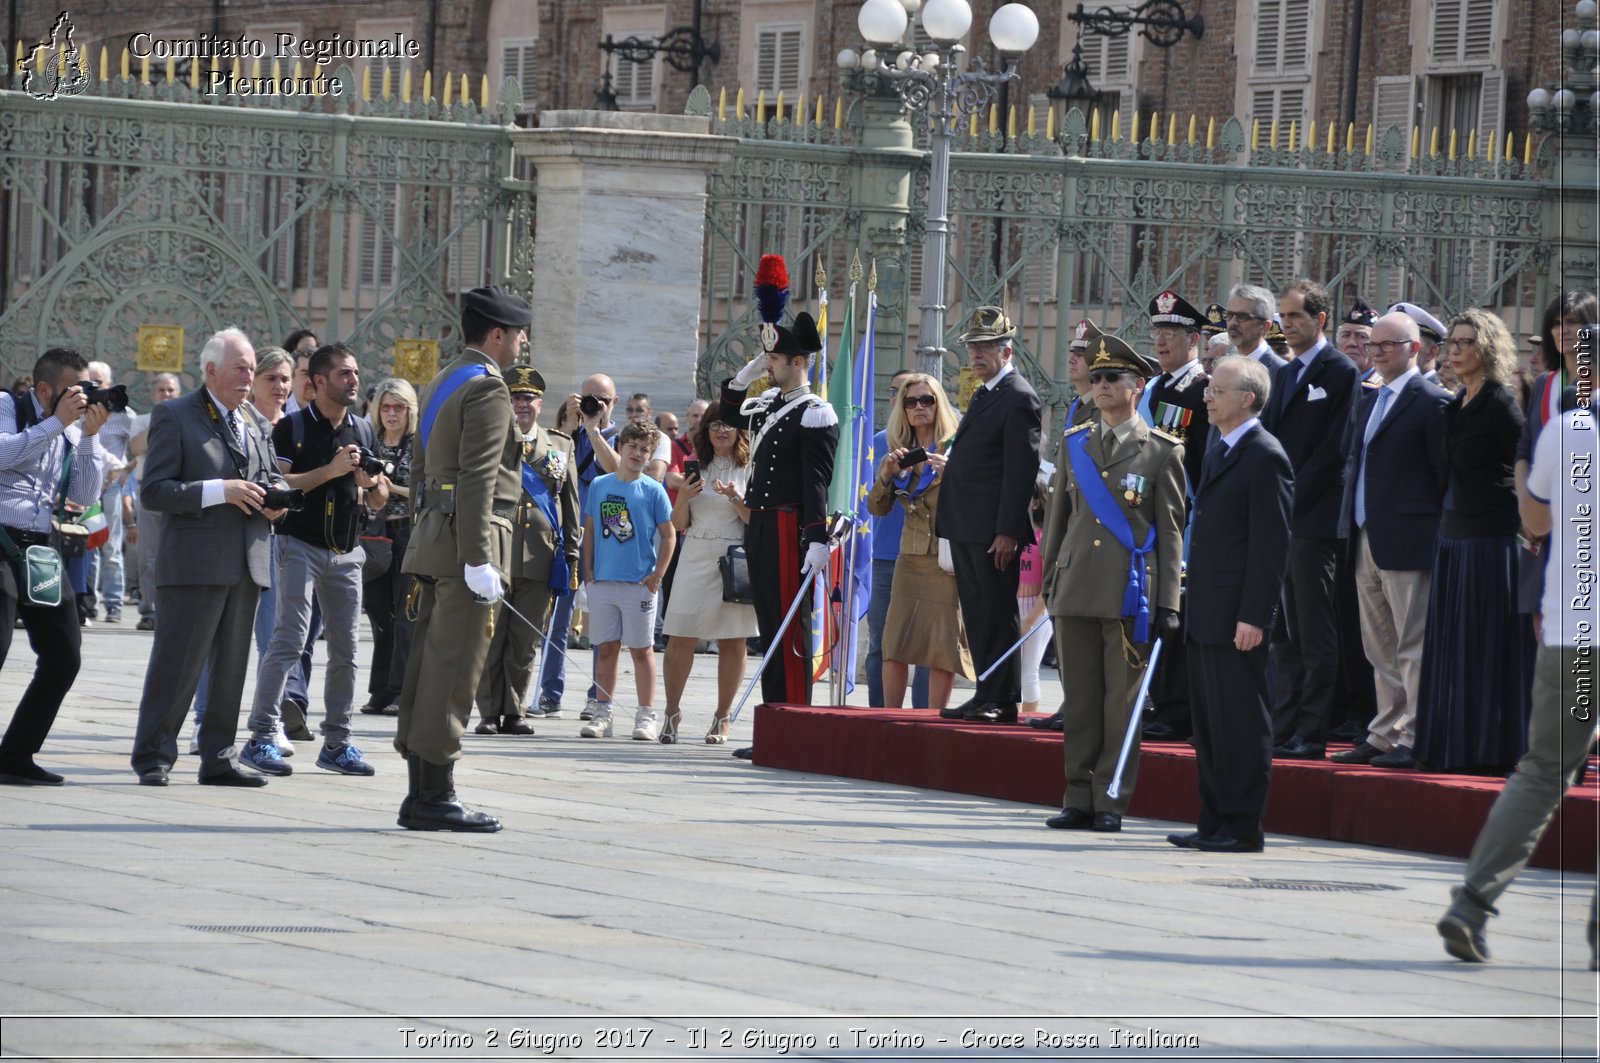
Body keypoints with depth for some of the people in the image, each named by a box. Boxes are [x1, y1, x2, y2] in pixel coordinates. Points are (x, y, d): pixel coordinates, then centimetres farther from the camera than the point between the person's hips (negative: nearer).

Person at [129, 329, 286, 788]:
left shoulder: (253, 423, 18)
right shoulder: (174, 416, -2)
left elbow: (273, 476, 29)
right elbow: (153, 491, -10)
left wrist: (275, 497, 4)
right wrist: (220, 490, -18)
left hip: (247, 562, 7)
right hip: (195, 562, -7)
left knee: (231, 666, 10)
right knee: (177, 664, -6)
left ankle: (219, 758, 17)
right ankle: (153, 758, 0)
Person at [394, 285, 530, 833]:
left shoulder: (441, 383, 19)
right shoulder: (486, 388, -11)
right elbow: (478, 478, -19)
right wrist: (478, 560, -21)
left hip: (434, 539, 10)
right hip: (467, 541, -10)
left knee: (428, 666, 9)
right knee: (453, 669, -8)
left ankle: (422, 795, 12)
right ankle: (435, 795, -8)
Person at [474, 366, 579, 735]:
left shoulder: (561, 445, 14)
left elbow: (571, 507, 14)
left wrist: (572, 556, 11)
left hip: (539, 562, 2)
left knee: (525, 643, 5)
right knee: (490, 639, 0)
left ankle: (514, 712, 12)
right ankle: (490, 713, 5)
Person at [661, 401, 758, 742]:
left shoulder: (749, 470, 4)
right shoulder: (696, 468, 14)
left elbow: (756, 521, -3)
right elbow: (679, 524, 14)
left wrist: (735, 498, -18)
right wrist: (683, 498, -5)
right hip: (695, 558, 3)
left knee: (732, 640, -1)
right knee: (680, 637, -3)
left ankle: (722, 718, 5)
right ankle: (672, 711, 5)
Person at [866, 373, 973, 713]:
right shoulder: (901, 453, 12)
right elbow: (877, 508, 11)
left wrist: (950, 474, -25)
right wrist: (885, 476, -6)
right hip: (910, 559, 5)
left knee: (944, 647, -4)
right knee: (894, 645, 0)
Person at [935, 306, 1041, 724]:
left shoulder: (1018, 398, -11)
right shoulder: (984, 396, 20)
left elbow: (1021, 470, -16)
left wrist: (1008, 532, -20)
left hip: (994, 531, -10)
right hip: (967, 529, 10)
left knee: (997, 616, -6)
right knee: (978, 616, 11)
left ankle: (1001, 700, -4)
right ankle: (988, 696, 15)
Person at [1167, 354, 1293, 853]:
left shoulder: (1265, 458, -13)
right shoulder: (1217, 451, 17)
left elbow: (1271, 546, -17)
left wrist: (1253, 617, -20)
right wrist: (1193, 604, 18)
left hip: (1237, 618, -10)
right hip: (1206, 615, 10)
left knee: (1242, 723, -4)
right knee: (1210, 723, 13)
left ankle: (1242, 826, 0)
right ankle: (1215, 821, 19)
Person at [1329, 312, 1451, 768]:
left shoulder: (1432, 402, -8)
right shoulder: (1369, 401, 17)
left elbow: (1444, 474, -9)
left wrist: (1435, 532, -10)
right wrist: (1350, 527, 14)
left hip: (1407, 541, -9)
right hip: (1366, 539, 9)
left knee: (1413, 647, -6)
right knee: (1380, 649, 12)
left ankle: (1414, 739, -4)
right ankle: (1385, 735, 18)